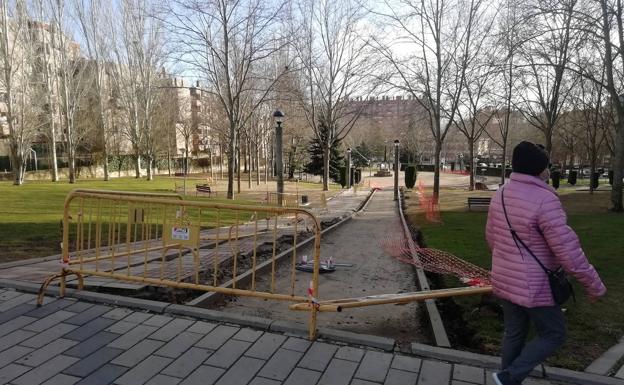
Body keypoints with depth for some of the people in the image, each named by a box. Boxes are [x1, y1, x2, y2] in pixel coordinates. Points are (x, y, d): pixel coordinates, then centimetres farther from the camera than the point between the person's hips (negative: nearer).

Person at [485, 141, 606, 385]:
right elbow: (568, 251, -22)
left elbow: (491, 236, 12)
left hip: (504, 281, 7)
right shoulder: (544, 200, -23)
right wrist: (594, 286, -8)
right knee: (553, 335, 14)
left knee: (514, 333, 20)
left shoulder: (501, 195, 1)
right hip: (533, 287, -7)